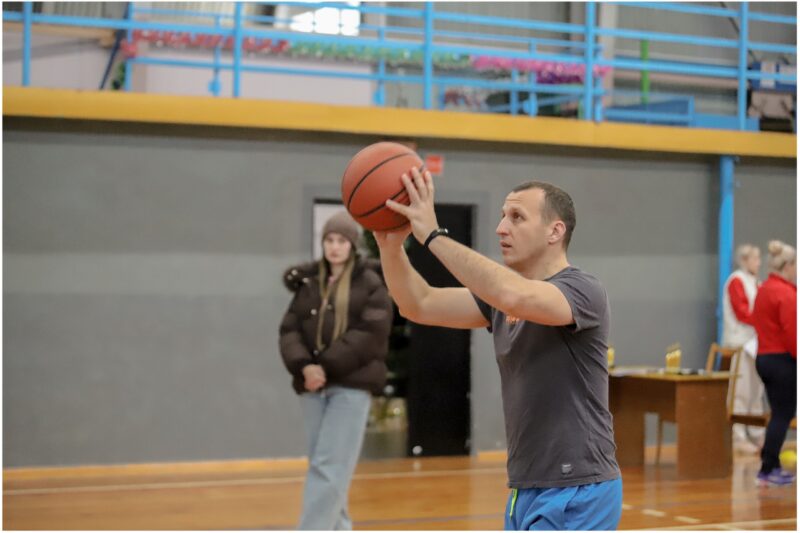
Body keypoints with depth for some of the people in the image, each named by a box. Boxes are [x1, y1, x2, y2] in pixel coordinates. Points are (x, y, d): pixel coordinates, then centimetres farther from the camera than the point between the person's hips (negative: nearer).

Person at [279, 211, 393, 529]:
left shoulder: (370, 284, 0)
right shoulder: (308, 283, 11)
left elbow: (370, 334, -11)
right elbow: (290, 330, 6)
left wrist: (328, 367, -16)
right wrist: (304, 366, -13)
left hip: (352, 386, -5)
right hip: (313, 386, 5)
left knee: (329, 467, -11)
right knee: (320, 465, 11)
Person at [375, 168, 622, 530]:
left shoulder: (582, 291, -15)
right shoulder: (501, 294, 10)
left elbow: (514, 297, -35)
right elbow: (419, 306, 2)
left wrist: (433, 235, -33)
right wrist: (391, 245, -15)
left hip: (577, 494, -8)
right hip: (528, 490, 9)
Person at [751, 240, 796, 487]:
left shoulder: (764, 290, 14)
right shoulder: (786, 294, -17)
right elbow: (792, 333, -21)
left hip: (764, 358, 10)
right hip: (784, 361, -10)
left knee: (778, 415, 15)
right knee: (782, 416, -4)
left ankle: (773, 466, 18)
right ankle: (767, 471, -3)